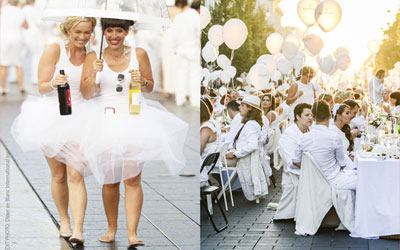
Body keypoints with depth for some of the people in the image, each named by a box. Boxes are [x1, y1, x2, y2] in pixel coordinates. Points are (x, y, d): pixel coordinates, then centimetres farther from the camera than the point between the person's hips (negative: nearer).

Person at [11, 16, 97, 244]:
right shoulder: (54, 50, -5)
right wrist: (54, 83, -27)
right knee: (59, 176, 11)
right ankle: (64, 221, 31)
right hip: (52, 116, 0)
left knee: (75, 176, -13)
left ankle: (78, 230, -18)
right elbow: (42, 87, -5)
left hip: (78, 120, 0)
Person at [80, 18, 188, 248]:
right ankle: (112, 228, 22)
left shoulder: (139, 54, 3)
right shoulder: (94, 57, 2)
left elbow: (150, 87, 14)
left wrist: (141, 81, -8)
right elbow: (86, 94, 1)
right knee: (110, 180, 5)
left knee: (132, 179, -9)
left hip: (134, 119, -1)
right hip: (107, 121, 1)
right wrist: (94, 74, -15)